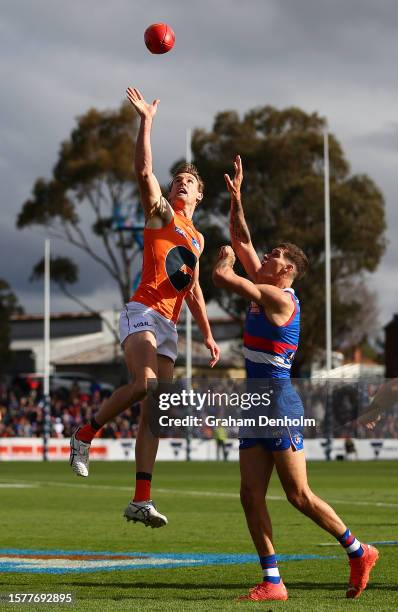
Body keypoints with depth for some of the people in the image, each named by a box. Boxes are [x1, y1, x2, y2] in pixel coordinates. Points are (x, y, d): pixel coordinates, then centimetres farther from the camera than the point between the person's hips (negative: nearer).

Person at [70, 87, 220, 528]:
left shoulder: (197, 239, 26)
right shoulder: (160, 212, 8)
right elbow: (144, 170, -9)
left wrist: (208, 335, 23)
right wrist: (146, 121, -13)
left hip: (169, 326, 7)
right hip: (143, 311, -7)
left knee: (155, 409, -1)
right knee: (145, 385, -30)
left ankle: (141, 500, -4)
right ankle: (85, 434, -7)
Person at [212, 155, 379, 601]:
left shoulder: (278, 297, -12)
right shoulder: (264, 290, 13)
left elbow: (221, 277, -18)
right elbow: (243, 241, 19)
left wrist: (226, 257, 2)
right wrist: (235, 198, 13)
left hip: (279, 402, -9)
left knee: (298, 495, -5)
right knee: (251, 496, 0)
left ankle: (359, 552, 11)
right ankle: (272, 583, 1)